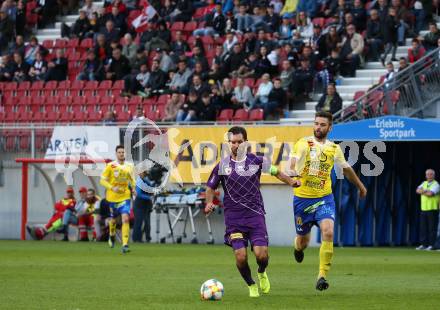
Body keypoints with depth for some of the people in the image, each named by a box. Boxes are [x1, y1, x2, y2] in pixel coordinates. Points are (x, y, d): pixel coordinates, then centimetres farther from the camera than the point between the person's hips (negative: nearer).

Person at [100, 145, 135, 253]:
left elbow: (132, 179, 18)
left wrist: (133, 188, -1)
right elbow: (102, 180, -5)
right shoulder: (110, 166, -7)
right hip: (113, 197, -1)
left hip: (125, 197, 1)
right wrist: (112, 188, -20)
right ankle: (112, 235, 49)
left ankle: (125, 244, -17)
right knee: (113, 219, 15)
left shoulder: (129, 166, 2)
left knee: (126, 219, -16)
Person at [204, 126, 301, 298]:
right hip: (233, 217, 0)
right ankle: (251, 285, 17)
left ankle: (262, 273, 24)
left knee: (261, 254, -13)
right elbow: (211, 187, 13)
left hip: (255, 214, 0)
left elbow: (276, 172, 16)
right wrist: (209, 203, -5)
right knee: (240, 256, -11)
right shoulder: (222, 165, 2)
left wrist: (291, 181, 1)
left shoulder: (256, 161, 2)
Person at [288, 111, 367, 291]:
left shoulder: (334, 148, 5)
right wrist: (292, 172, -47)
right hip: (303, 198, -1)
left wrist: (360, 186, 34)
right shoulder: (303, 144, -7)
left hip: (324, 198, 1)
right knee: (303, 239, 11)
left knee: (328, 232, -22)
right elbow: (293, 162, -24)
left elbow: (346, 169, 21)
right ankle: (298, 247, 51)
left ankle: (322, 276, -15)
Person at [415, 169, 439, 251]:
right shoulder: (424, 183, 17)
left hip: (432, 209, -6)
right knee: (423, 228, 4)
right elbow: (418, 190, 2)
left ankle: (431, 245, -4)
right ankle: (423, 244, 7)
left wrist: (422, 191, -3)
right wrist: (426, 191, -12)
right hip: (423, 209, 6)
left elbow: (430, 193, -19)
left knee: (432, 228, -5)